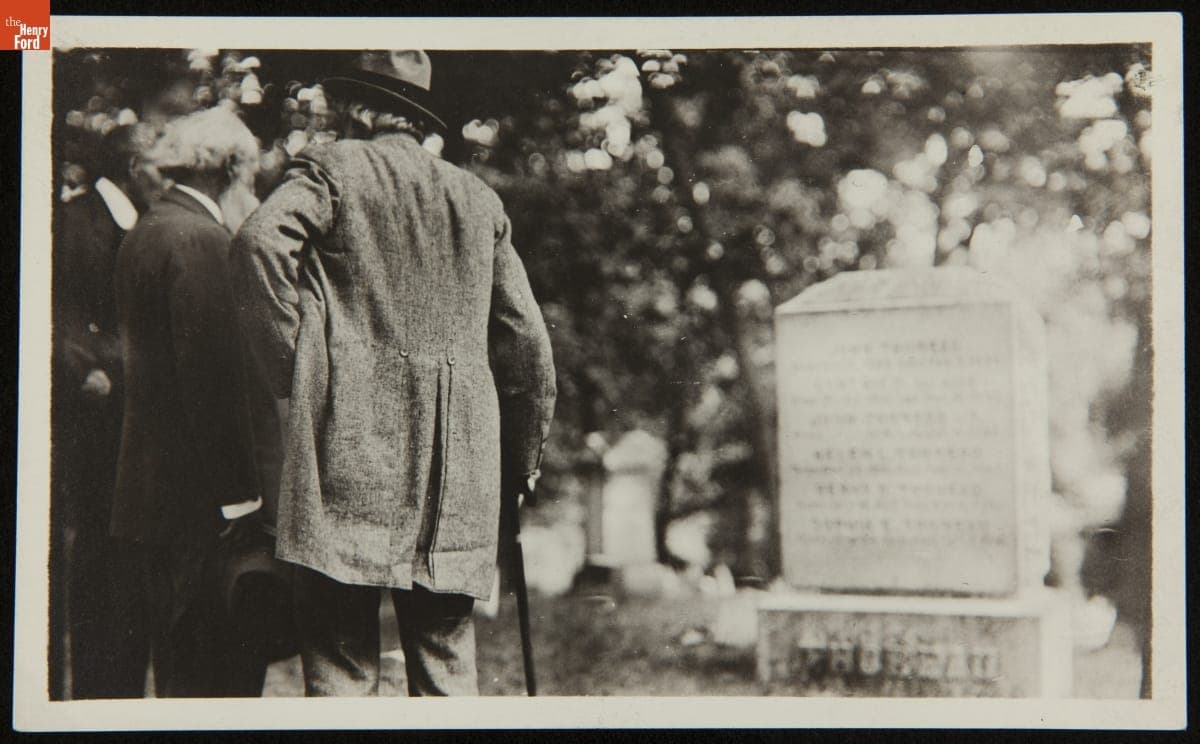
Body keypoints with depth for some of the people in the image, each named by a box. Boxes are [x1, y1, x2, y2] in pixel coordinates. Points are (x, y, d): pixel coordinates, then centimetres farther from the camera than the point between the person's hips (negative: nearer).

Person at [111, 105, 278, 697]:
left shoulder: (143, 233, 14)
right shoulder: (200, 239, -15)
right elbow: (214, 375, -20)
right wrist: (239, 493, -18)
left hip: (151, 486, 10)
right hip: (201, 493, -10)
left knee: (180, 658, 16)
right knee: (224, 667, -5)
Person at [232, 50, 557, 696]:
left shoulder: (332, 167, 6)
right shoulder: (479, 200, 17)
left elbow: (261, 241, -15)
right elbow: (527, 344, 17)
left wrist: (295, 365, -6)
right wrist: (520, 464, 25)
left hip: (349, 448, -4)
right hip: (457, 464, 4)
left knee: (341, 663, -2)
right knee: (446, 665, 8)